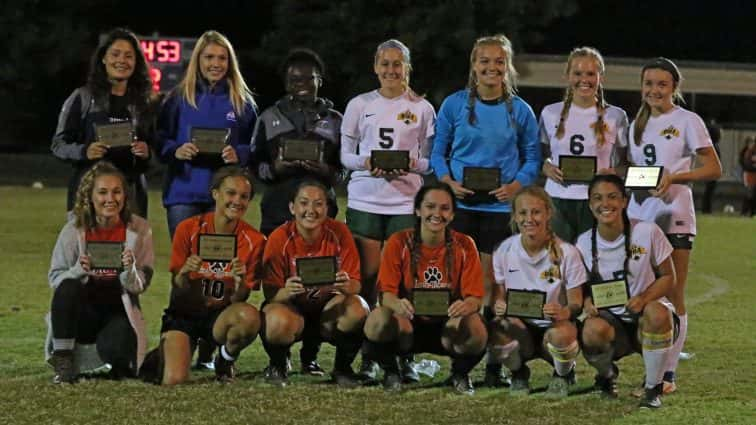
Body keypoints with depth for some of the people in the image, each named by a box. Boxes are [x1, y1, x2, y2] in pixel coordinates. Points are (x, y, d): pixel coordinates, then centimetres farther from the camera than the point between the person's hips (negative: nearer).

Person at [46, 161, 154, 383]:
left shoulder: (139, 229, -6)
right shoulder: (74, 229, -7)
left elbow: (140, 286, -6)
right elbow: (55, 278, -7)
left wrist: (130, 270, -29)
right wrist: (78, 271, -28)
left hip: (119, 311, 0)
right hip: (82, 311, 0)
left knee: (115, 352, -32)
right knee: (68, 288, -33)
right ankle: (63, 361, -20)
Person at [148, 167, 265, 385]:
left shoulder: (254, 240, -6)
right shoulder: (188, 229, -9)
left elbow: (239, 300, -5)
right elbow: (177, 289, -6)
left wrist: (240, 282, -27)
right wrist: (184, 273, -29)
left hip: (220, 316, 1)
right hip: (184, 314, -1)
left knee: (250, 317, -35)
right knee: (173, 380, -24)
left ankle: (226, 359, 0)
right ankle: (162, 356, 17)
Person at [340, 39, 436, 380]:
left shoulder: (422, 109, 7)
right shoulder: (360, 105, 9)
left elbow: (430, 160, 7)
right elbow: (345, 154, 10)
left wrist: (412, 165, -14)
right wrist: (366, 164, -11)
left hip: (406, 201, -1)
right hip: (365, 200, 1)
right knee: (368, 276, -1)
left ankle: (405, 356, 0)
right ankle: (368, 356, 4)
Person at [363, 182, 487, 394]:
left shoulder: (464, 246, -4)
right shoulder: (399, 243, -6)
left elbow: (475, 297, -7)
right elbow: (386, 293, -11)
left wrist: (466, 306, -34)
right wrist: (397, 304, -37)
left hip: (448, 326, 0)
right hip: (408, 324, 0)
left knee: (475, 327, -34)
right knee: (377, 320, -34)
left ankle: (460, 373, 2)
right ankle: (391, 371, 1)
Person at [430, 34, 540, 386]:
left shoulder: (520, 111, 5)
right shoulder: (454, 105, 4)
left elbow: (532, 158, 9)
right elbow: (438, 152, 9)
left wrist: (516, 185, -9)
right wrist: (448, 181, -9)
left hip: (501, 207, 0)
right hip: (461, 205, 0)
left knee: (493, 285, -1)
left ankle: (494, 365, 3)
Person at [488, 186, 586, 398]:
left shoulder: (566, 253, -8)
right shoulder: (504, 251, -2)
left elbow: (576, 302, -8)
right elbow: (498, 295, 1)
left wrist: (566, 312, -32)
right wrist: (498, 306, -25)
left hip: (554, 324, -1)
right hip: (520, 326, 1)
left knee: (562, 334, -38)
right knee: (496, 331, -34)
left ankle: (563, 375, 2)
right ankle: (519, 373, 4)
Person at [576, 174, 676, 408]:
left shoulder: (647, 232, -7)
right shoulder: (584, 243, -1)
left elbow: (668, 277, -1)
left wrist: (644, 298, -21)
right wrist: (586, 302, -18)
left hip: (643, 318, -1)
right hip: (610, 319, 1)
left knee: (657, 313, -39)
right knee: (593, 330, -36)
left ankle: (653, 388, -13)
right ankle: (607, 374, 4)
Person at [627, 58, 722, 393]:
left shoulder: (687, 121, -2)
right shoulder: (638, 125, 16)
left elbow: (714, 169, -6)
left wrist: (674, 177, -18)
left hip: (673, 216, -6)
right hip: (639, 215, 6)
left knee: (672, 297, -3)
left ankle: (668, 375, -1)